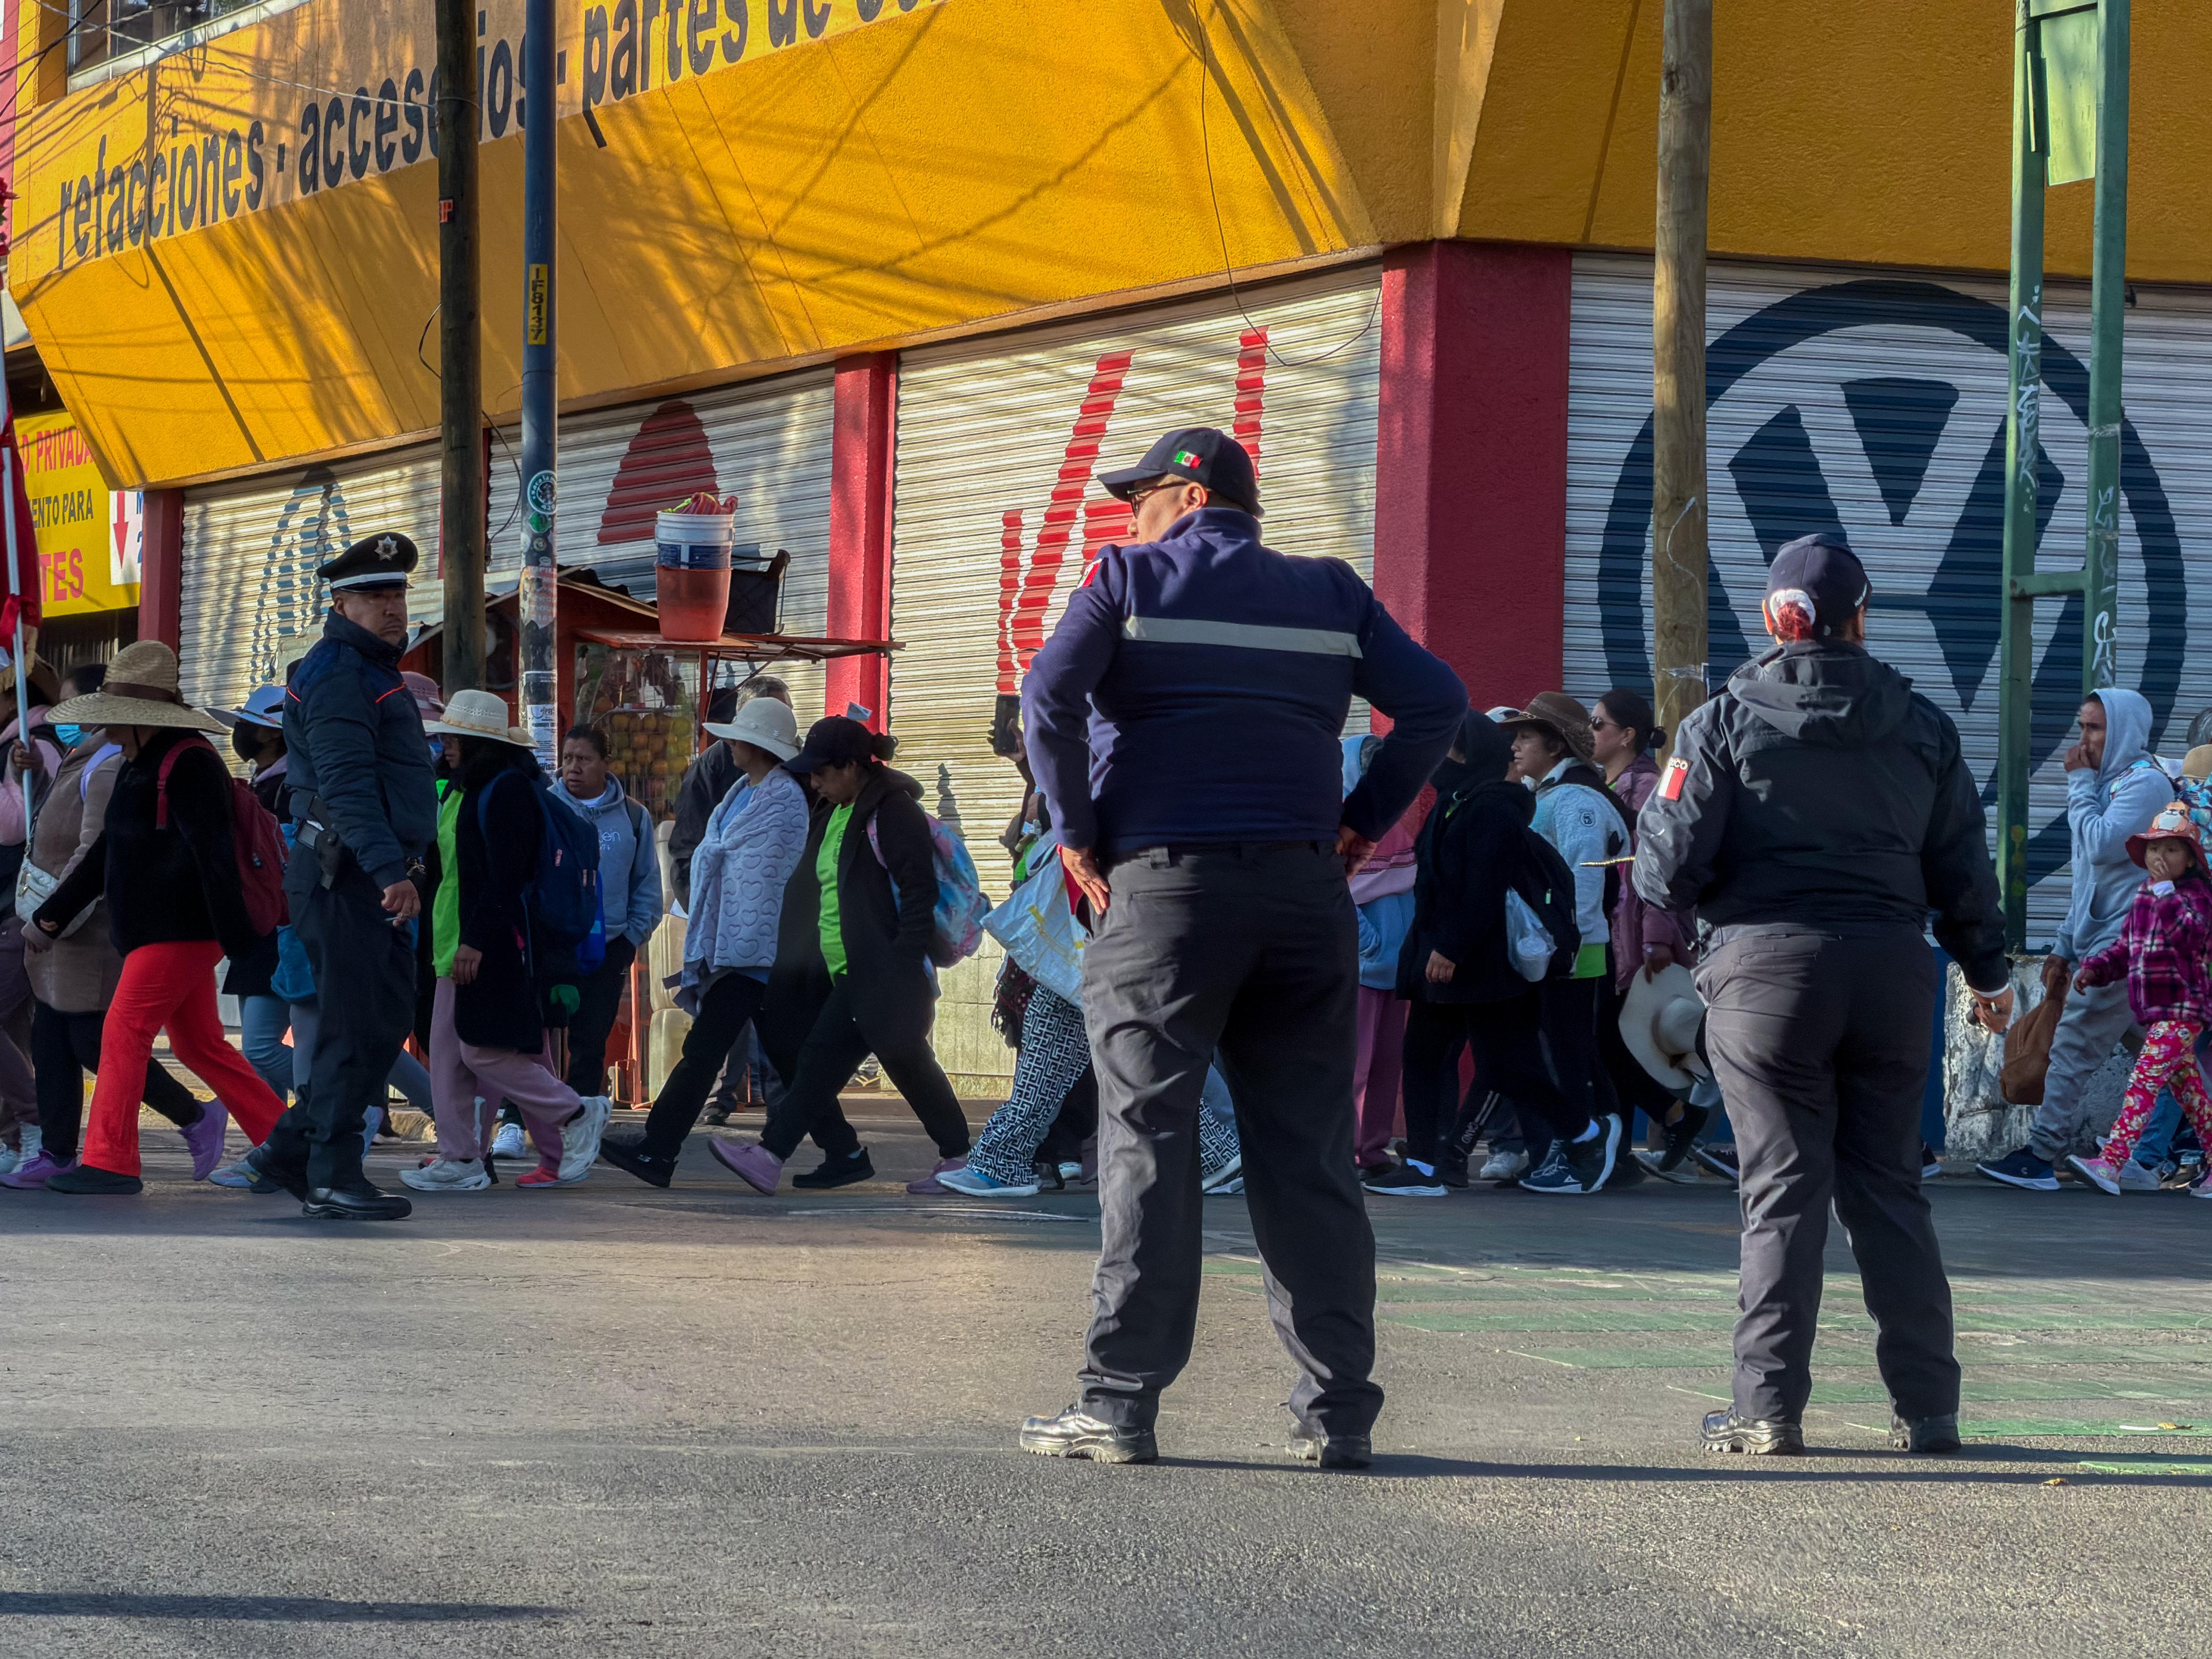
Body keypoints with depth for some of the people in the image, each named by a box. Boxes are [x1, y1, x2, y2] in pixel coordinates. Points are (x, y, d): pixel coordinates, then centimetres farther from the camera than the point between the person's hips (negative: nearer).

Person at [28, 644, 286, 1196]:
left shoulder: (189, 765, -16)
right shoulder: (139, 767, 17)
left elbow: (215, 858, -21)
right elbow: (106, 854, 23)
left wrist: (240, 941, -25)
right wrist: (51, 917, 21)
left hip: (183, 931, -10)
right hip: (156, 932, 10)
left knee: (124, 1030, -12)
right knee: (200, 1044, 12)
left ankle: (109, 1161, -12)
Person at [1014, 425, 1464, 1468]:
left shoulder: (1129, 578, 4)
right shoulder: (1329, 593, 15)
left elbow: (1049, 693, -9)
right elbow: (1435, 700, 8)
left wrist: (1077, 833, -1)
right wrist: (1362, 823, 10)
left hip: (1164, 884, -3)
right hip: (1304, 890, 3)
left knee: (1148, 1147, -2)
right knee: (1309, 1156, 5)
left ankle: (1121, 1402, -5)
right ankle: (1337, 1412, 2)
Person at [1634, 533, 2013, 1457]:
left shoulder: (1725, 721, -2)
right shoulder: (1921, 727, 8)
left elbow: (1671, 867, -5)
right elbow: (1962, 867, 13)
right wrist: (1988, 971, 26)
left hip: (1767, 967, -3)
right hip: (1891, 967, 3)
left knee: (1783, 1190, 0)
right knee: (1889, 1188, 9)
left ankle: (1769, 1407, -2)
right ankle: (1926, 1405, 8)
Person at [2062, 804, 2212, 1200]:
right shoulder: (2143, 896, 15)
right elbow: (2126, 948, 21)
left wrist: (2166, 891, -26)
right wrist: (2096, 967, 6)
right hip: (2154, 1010, 9)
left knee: (2145, 1080, -18)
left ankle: (2112, 1162, -27)